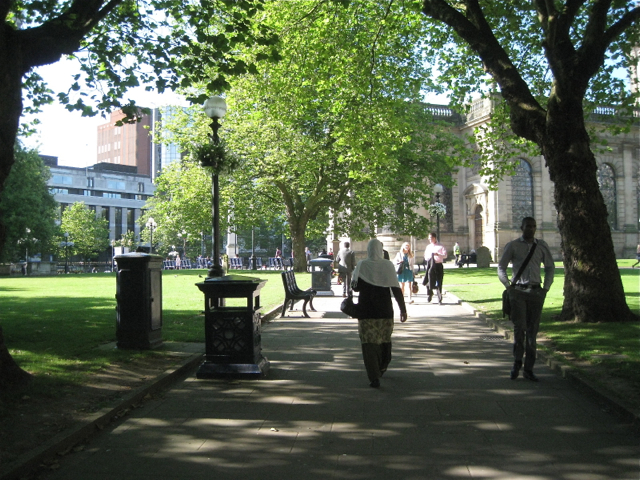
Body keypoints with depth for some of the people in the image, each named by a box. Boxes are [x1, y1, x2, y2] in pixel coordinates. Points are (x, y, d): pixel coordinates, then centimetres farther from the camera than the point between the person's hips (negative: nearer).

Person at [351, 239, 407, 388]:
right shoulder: (388, 265, -4)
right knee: (385, 340, 21)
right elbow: (396, 289, -6)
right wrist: (403, 309, -1)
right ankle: (382, 368, 38)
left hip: (366, 311, -1)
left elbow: (356, 287, -3)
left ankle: (374, 378, -8)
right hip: (385, 311, 2)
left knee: (369, 343, -1)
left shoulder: (361, 265, -5)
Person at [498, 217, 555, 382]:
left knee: (532, 330, 4)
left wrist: (546, 287, 9)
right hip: (518, 291, -2)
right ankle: (517, 363, 4)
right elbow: (501, 267, 8)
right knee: (520, 327, -11)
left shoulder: (542, 246, 10)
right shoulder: (512, 246, 3)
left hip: (536, 292, 2)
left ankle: (529, 369, 10)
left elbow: (550, 267, 19)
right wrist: (508, 286, -2)